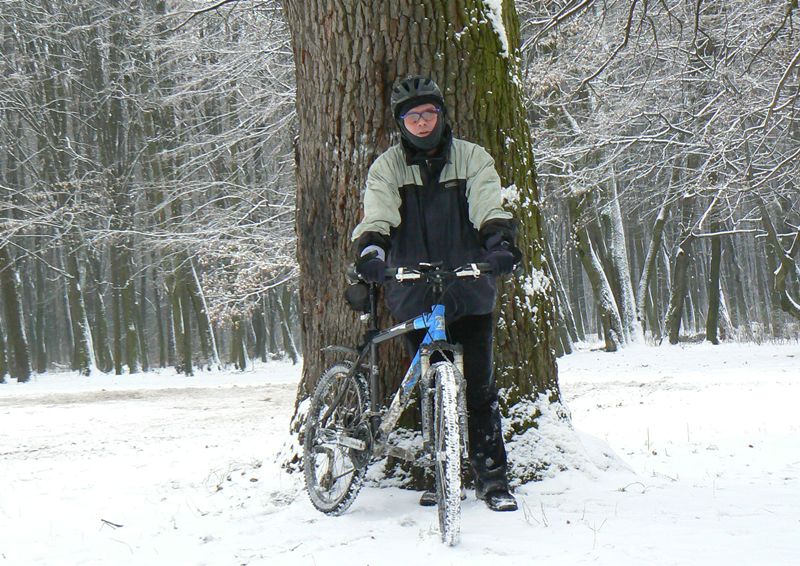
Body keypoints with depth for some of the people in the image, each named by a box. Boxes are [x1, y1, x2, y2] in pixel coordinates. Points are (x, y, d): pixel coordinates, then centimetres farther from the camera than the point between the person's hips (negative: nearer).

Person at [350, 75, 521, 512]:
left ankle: (492, 477, 7)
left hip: (469, 292, -1)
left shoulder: (471, 158, 5)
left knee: (479, 385, -3)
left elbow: (488, 207, -8)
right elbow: (377, 214, -9)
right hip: (414, 296, 1)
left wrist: (501, 242, -28)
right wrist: (369, 248, -31)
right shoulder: (386, 167, 6)